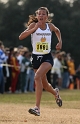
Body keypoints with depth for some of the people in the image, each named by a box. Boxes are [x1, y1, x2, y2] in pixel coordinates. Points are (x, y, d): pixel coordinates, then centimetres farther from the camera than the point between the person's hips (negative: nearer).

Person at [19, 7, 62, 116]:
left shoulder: (50, 26, 1)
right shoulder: (33, 25, -6)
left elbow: (57, 31, 26)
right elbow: (21, 37, -19)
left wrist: (60, 41, 12)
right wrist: (35, 28, -26)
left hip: (47, 57, -2)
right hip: (36, 57, 2)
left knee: (38, 77, -27)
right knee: (44, 84, 14)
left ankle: (37, 107, -30)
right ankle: (55, 93, 52)